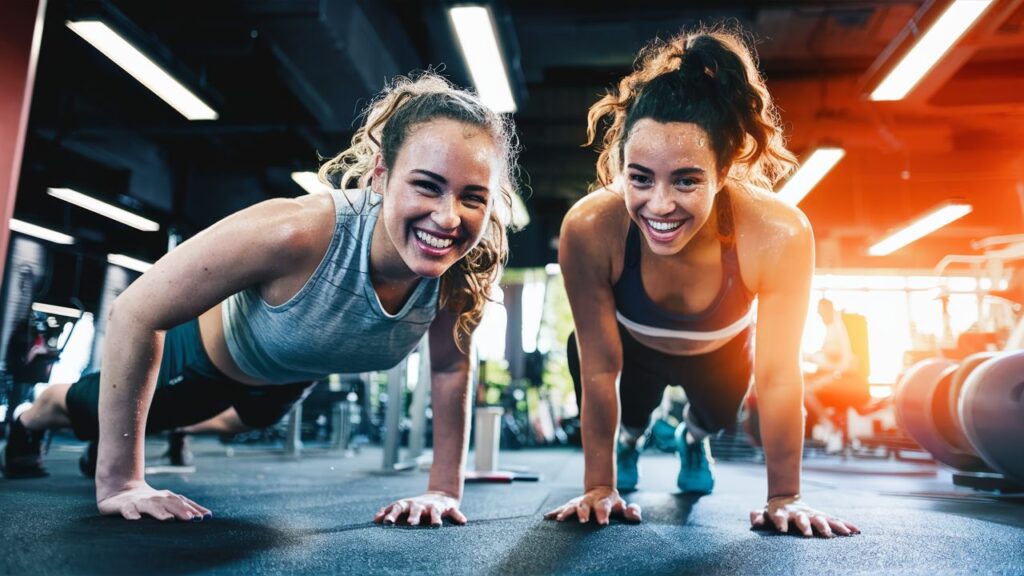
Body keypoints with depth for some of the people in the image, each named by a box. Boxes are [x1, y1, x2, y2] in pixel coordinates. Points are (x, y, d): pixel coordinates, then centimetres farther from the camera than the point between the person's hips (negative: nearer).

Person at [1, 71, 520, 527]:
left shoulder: (466, 270, -34)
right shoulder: (298, 233, -47)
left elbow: (450, 368, -15)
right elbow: (135, 314, -35)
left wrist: (445, 490, -17)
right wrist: (118, 480, -31)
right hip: (209, 343, -3)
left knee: (244, 418, 39)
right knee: (93, 411, 30)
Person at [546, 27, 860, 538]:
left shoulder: (779, 236, -39)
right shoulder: (589, 229, -39)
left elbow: (779, 376, -26)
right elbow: (599, 369, -27)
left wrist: (785, 497, -17)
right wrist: (599, 487, -19)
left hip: (722, 352, 0)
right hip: (632, 348, 0)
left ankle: (694, 439, 33)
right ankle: (627, 441, 23)